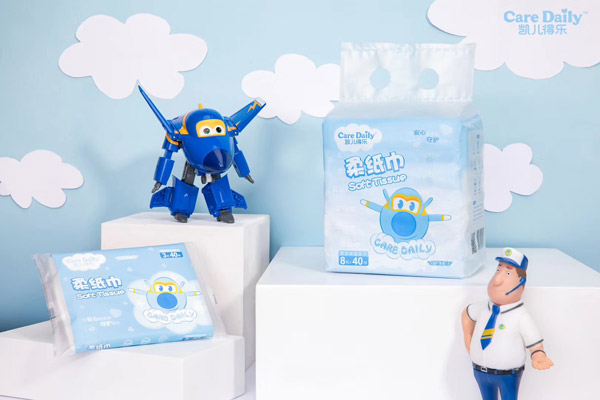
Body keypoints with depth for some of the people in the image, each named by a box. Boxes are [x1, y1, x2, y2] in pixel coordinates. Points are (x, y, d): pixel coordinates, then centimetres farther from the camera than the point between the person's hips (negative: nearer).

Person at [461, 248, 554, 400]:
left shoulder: (521, 317, -18)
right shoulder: (484, 308, -4)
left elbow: (536, 345, -14)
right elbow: (466, 314, 17)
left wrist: (538, 356, -37)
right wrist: (469, 344, 14)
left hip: (507, 375, -4)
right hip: (481, 373, 5)